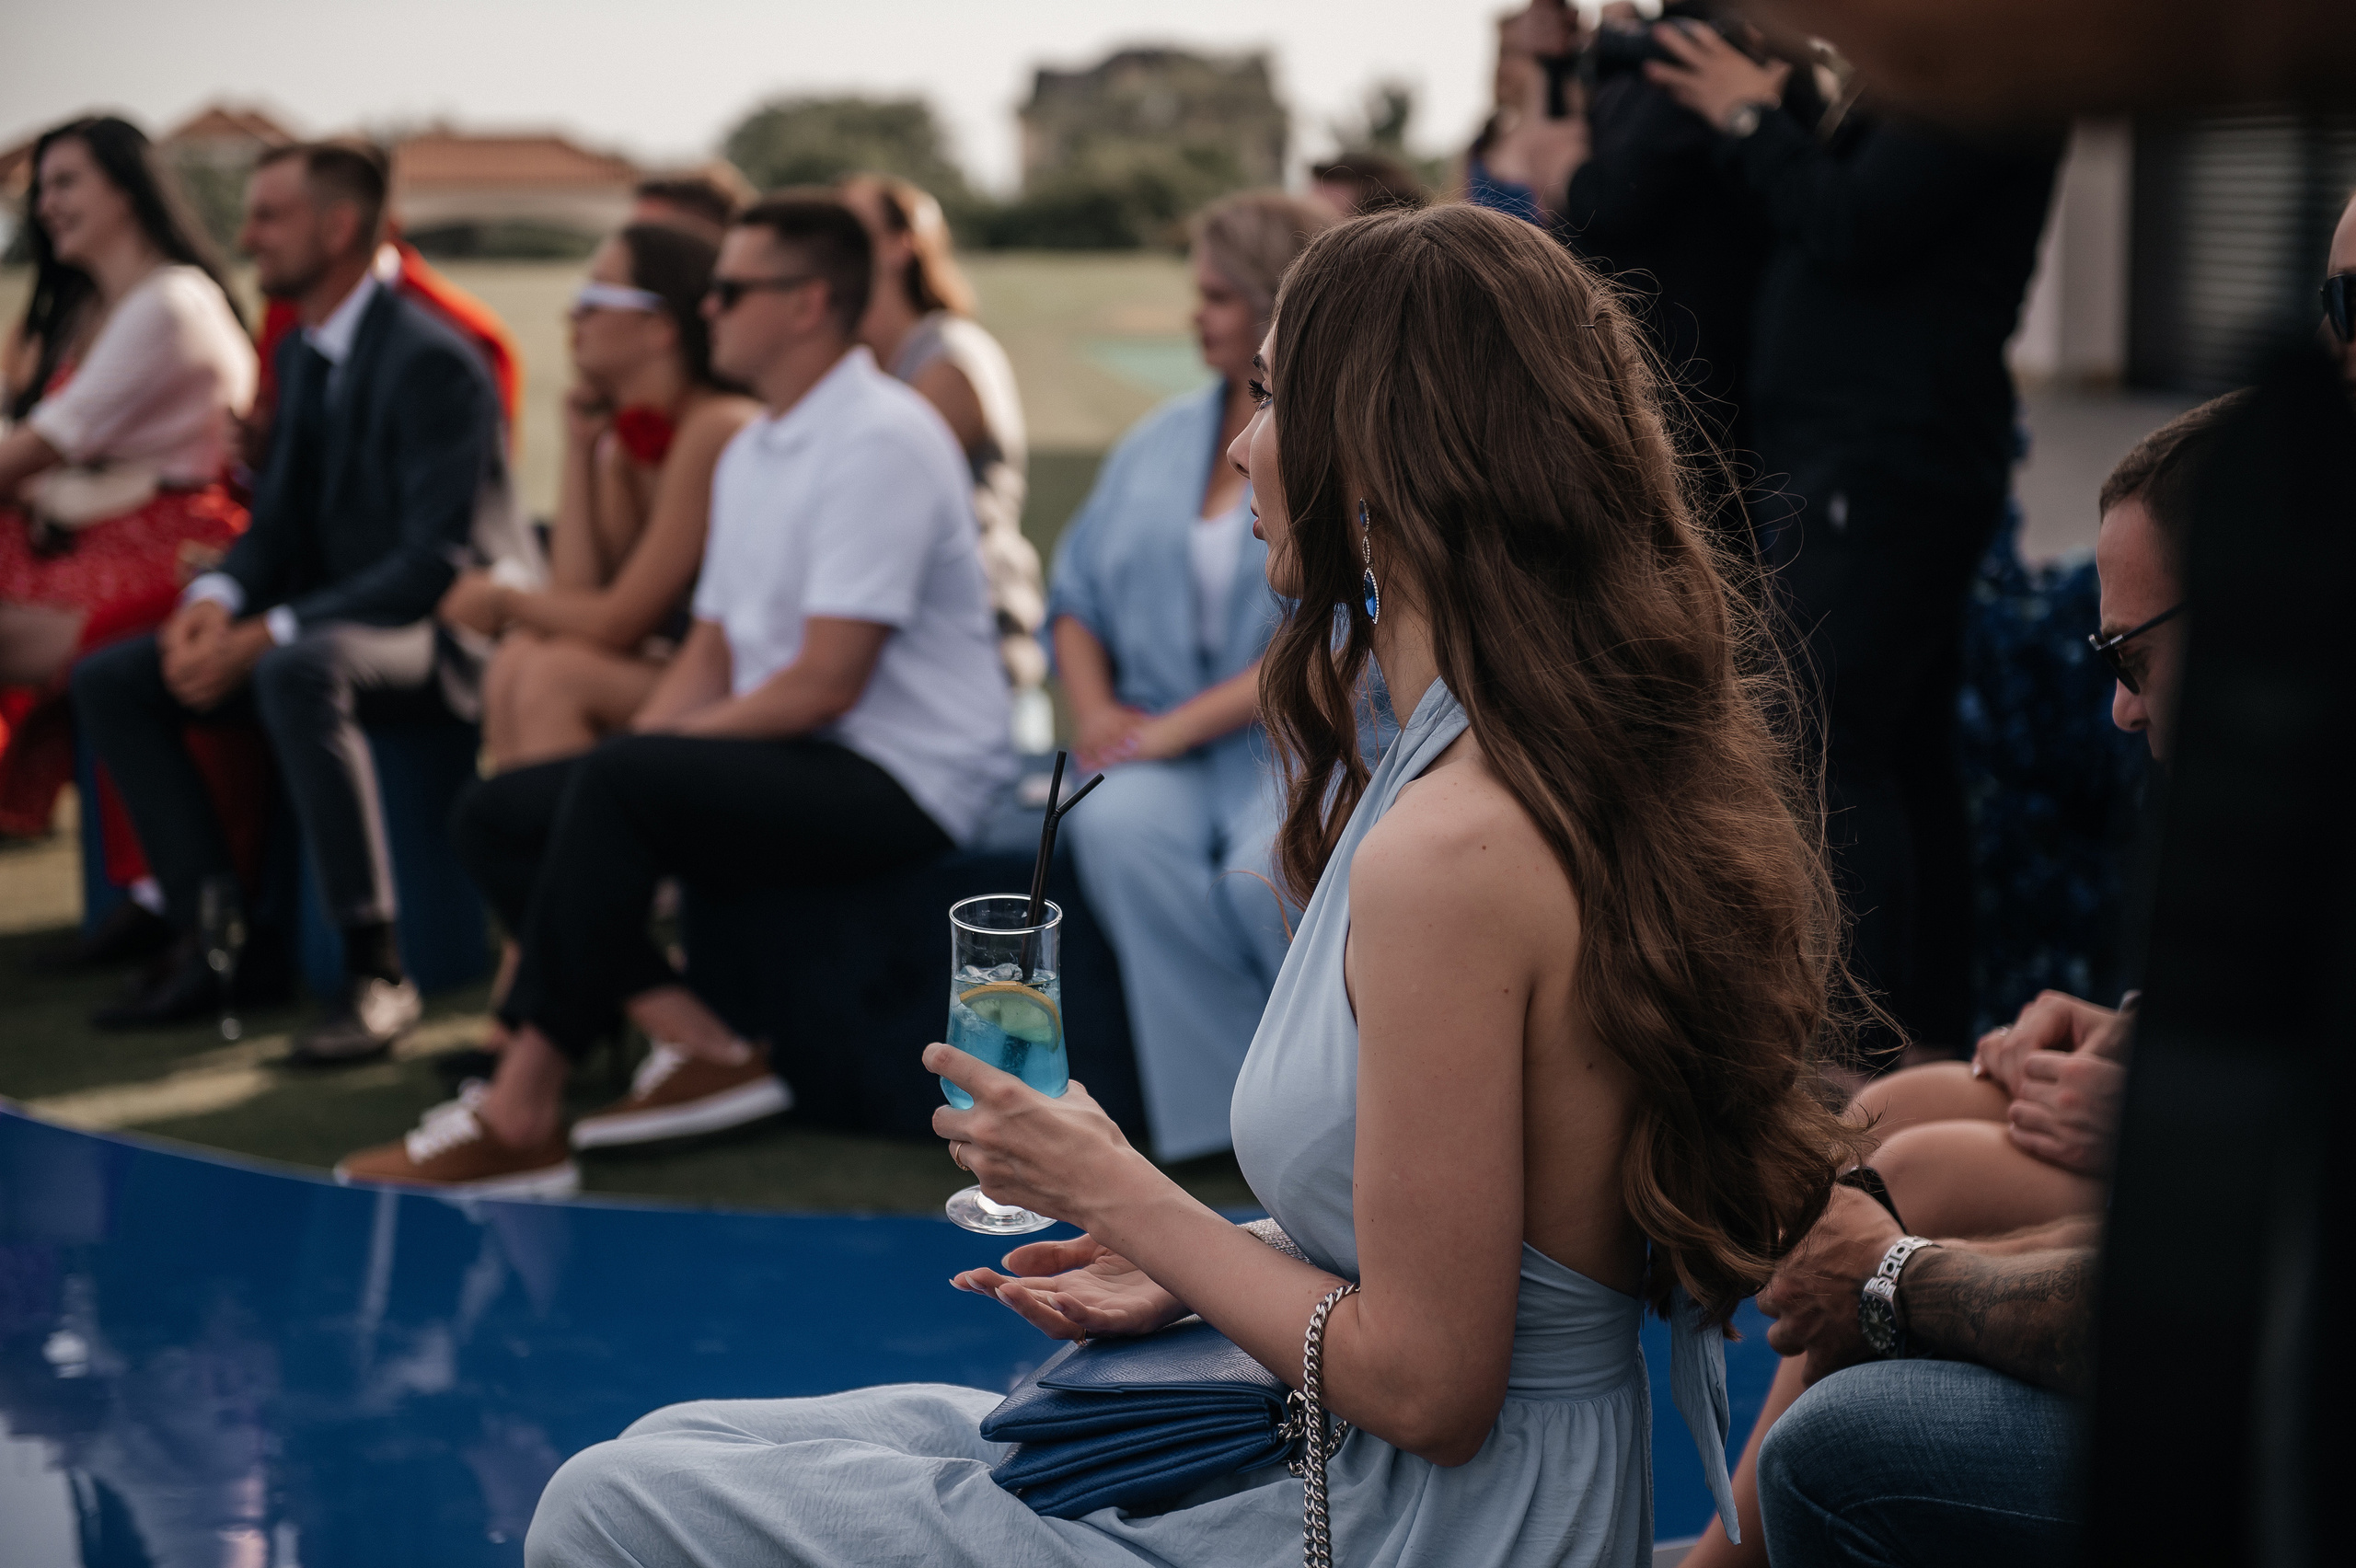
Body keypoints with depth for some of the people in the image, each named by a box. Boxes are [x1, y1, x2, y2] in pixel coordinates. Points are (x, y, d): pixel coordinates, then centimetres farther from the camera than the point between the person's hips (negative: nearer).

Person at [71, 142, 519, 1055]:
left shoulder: (431, 362, -18)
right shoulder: (301, 355, 12)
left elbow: (439, 561, -24)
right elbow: (280, 517, 16)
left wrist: (265, 636, -26)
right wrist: (217, 599, -8)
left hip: (443, 635, -9)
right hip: (322, 622, 9)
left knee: (297, 671, -40)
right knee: (109, 680, -4)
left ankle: (375, 971, -33)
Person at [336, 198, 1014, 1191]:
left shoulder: (882, 441, -15)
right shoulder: (750, 454, 16)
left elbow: (826, 682, -20)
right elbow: (712, 651, 17)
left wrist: (657, 747, -12)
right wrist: (631, 750, -2)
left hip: (903, 781, -10)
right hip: (793, 762, 10)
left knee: (620, 785, -30)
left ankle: (522, 1115, -25)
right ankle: (705, 1051, -10)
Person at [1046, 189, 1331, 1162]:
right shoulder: (1159, 441, 19)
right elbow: (1078, 595, 21)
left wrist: (1180, 725, -16)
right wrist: (1095, 708, 0)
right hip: (1159, 741, 5)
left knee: (1269, 867, -36)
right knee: (1118, 829, -30)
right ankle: (1226, 1116, -25)